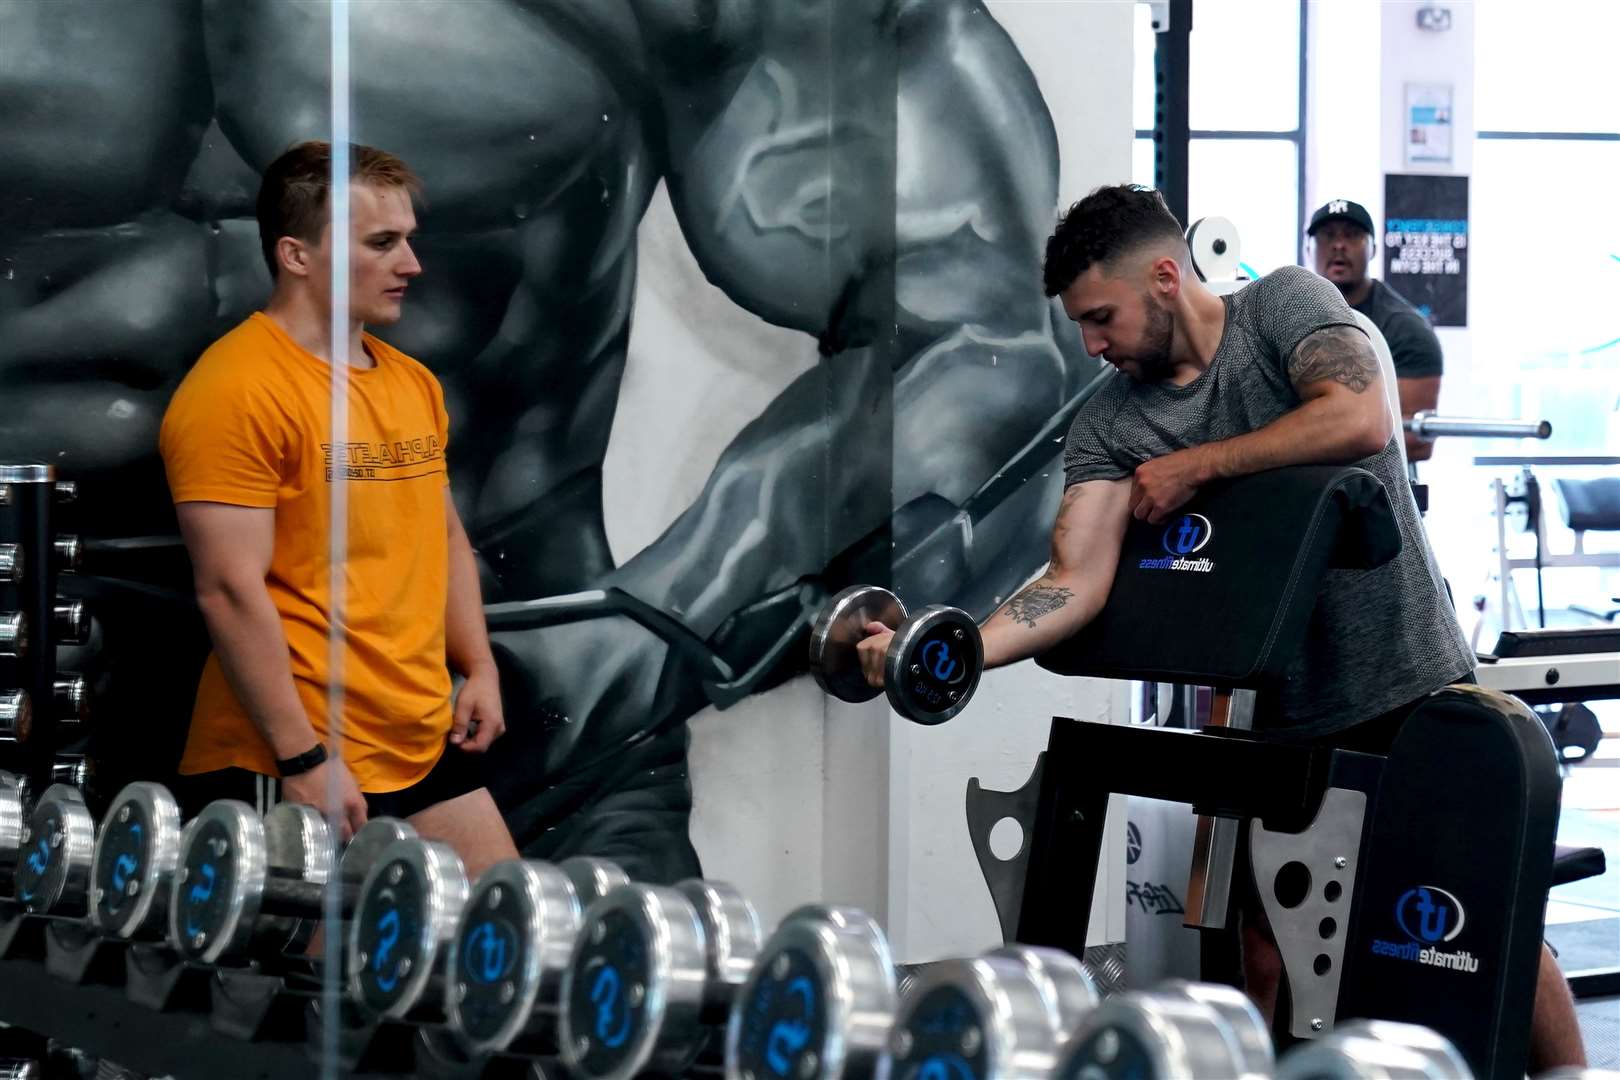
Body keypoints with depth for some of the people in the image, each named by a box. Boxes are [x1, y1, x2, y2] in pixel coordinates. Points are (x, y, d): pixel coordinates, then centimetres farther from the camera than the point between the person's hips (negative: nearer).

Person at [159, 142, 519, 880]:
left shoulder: (413, 383, 12)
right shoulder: (237, 390, -14)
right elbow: (230, 590, -18)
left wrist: (478, 669, 13)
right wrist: (302, 760, -20)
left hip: (425, 744, 8)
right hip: (292, 762, -8)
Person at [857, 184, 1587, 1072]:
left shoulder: (1285, 304, -8)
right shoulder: (1109, 423, -1)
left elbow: (1361, 420, -26)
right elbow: (1077, 581, -12)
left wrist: (1193, 466, -17)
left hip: (1415, 680, -3)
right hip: (1289, 715, 4)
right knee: (1267, 962, 4)